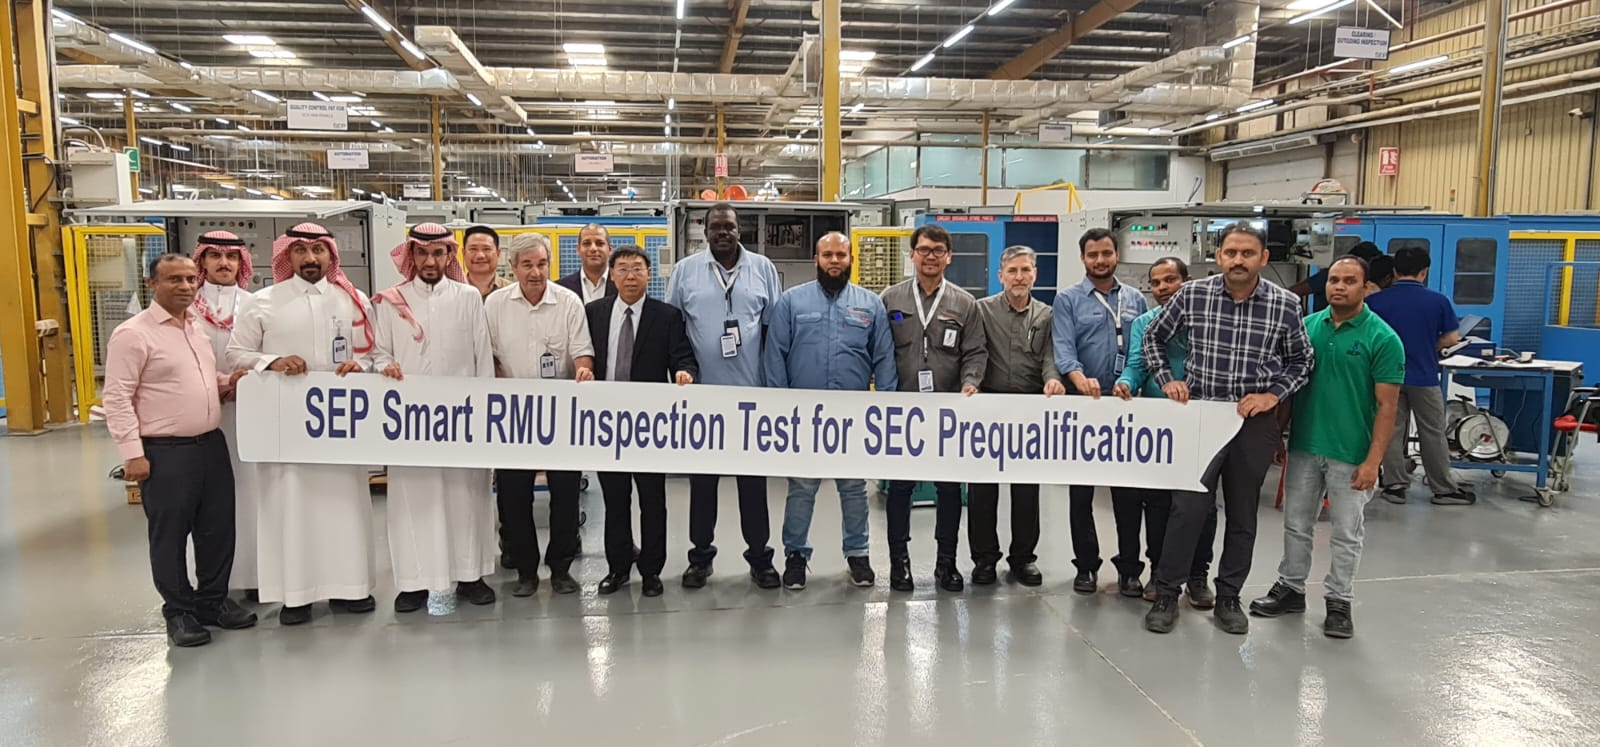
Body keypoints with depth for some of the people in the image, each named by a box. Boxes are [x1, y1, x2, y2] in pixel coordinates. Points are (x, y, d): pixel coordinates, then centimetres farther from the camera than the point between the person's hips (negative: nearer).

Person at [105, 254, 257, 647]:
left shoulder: (200, 327, 12)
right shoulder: (132, 334, -11)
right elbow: (117, 398, -13)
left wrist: (228, 383, 4)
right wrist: (132, 453, -17)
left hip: (212, 444, 7)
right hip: (165, 452, -7)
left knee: (218, 528, 13)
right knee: (170, 534, 5)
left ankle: (213, 599, 28)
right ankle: (179, 611, 19)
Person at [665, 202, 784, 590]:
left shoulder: (763, 268, 4)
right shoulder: (685, 271, 3)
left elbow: (774, 326, 7)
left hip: (751, 393, 0)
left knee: (753, 478, 8)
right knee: (702, 478, 10)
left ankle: (759, 556, 19)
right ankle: (700, 555, 22)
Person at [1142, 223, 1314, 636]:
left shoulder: (1286, 305, -3)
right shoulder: (1191, 295, -4)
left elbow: (1301, 361, 10)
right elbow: (1154, 337, 11)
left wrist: (1273, 394, -4)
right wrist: (1167, 380, 1)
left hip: (1255, 421, 1)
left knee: (1242, 514, 11)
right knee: (1188, 507, -3)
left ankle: (1228, 597, 25)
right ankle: (1166, 594, 11)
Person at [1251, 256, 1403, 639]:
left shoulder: (1383, 339, -9)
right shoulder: (1306, 326, 2)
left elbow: (1386, 405, -10)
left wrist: (1373, 460, -15)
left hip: (1350, 455, -4)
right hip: (1303, 447, 4)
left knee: (1346, 534, 8)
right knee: (1296, 524, 15)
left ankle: (1338, 601, 22)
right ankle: (1291, 588, 29)